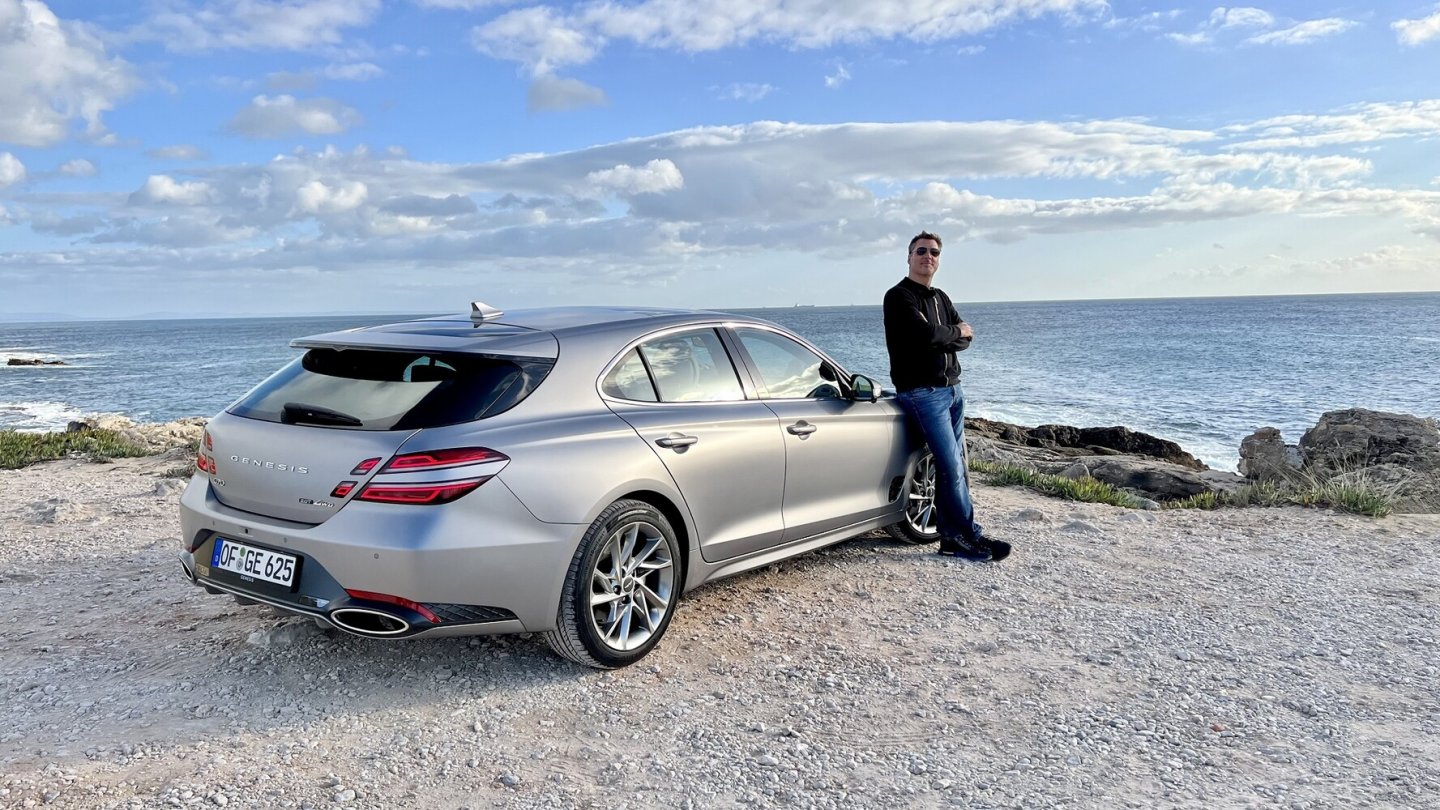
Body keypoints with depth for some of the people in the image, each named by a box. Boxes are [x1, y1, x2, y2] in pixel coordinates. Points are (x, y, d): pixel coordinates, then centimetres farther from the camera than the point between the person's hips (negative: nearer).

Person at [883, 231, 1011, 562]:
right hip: (923, 392, -8)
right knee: (952, 466, -9)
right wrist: (956, 332, -4)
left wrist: (942, 338, -13)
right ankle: (969, 536, -2)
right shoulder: (899, 297, -7)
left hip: (952, 388, 8)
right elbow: (926, 335, -22)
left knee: (952, 465, 7)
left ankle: (951, 536, 12)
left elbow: (966, 338, 7)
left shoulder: (940, 297, 18)